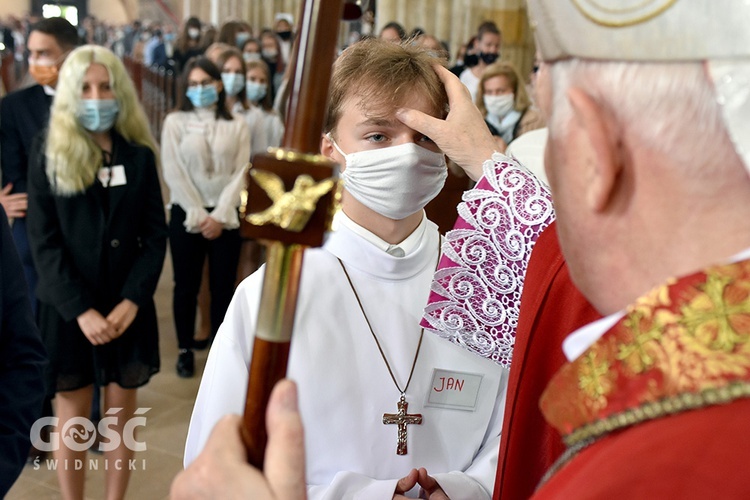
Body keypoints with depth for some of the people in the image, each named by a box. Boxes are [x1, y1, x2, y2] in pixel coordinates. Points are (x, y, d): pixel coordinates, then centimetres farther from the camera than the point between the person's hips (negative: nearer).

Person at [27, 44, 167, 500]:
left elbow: (156, 236, 0)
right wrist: (80, 309, -16)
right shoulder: (49, 156, -1)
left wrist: (132, 299, -13)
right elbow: (44, 242, -6)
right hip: (67, 309, -1)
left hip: (128, 305, 1)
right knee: (73, 415, 8)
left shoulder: (140, 156, 3)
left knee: (122, 411, 10)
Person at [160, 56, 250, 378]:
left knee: (223, 286, 5)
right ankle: (185, 350, 22)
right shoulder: (175, 122, 1)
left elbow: (240, 173, -2)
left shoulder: (237, 125, 4)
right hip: (186, 214, -1)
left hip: (225, 216, 1)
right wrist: (198, 216, -11)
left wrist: (219, 216, -11)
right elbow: (174, 173, -5)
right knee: (186, 286, 7)